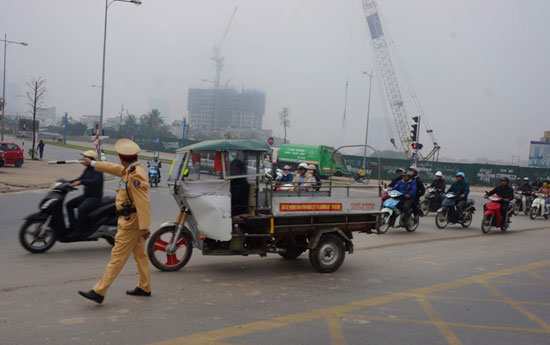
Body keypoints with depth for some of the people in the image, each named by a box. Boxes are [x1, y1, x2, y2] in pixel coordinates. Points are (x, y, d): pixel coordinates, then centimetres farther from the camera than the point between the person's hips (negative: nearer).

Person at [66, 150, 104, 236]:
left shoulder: (97, 170, -15)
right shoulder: (87, 169, 14)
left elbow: (95, 181, -32)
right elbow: (80, 179, 21)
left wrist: (80, 182, -40)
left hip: (95, 197, -10)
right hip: (86, 195, 10)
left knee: (81, 208, -31)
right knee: (69, 205, 0)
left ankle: (77, 230, -19)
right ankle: (72, 225, 1)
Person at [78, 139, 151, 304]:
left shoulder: (135, 176, -22)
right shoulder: (131, 170, 9)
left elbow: (143, 203, -26)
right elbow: (115, 168, 27)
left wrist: (144, 227, -27)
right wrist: (92, 163, 35)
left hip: (131, 222, -10)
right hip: (136, 222, 10)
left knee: (117, 257, -6)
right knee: (140, 255, 16)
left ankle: (98, 292, -2)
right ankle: (144, 287, 26)